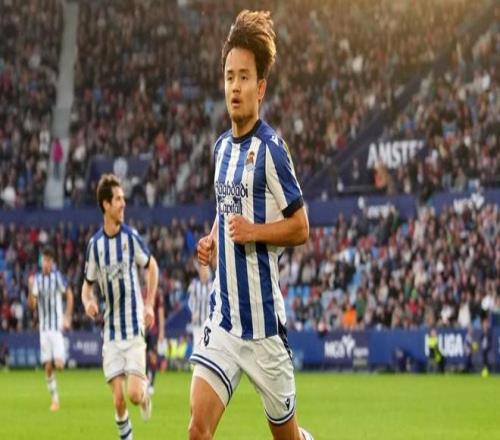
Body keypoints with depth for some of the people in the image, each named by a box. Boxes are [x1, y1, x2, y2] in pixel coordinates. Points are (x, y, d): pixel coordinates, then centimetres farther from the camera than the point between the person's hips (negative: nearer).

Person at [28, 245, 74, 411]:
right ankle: (54, 398, 12)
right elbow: (32, 304, -2)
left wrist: (67, 317, -2)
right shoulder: (37, 278, 2)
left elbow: (69, 295, 3)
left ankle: (61, 357, 24)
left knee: (58, 364, -12)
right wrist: (30, 288, -19)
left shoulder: (57, 277, -7)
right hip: (44, 327, 3)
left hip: (57, 325, -3)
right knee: (48, 366, 0)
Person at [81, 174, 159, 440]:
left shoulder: (131, 237, -5)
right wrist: (88, 302, -12)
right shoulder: (95, 244, -1)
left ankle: (145, 388, 24)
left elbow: (152, 267, 11)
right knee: (118, 399, -6)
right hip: (111, 331, 1)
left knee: (134, 394, -11)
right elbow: (87, 285, 11)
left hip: (134, 328, -1)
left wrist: (149, 305, 3)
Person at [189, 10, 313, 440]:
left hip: (263, 319, -5)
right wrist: (213, 240, 8)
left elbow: (300, 227, -8)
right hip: (223, 316, 5)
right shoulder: (221, 147, 11)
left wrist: (254, 231, -22)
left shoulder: (271, 149, -11)